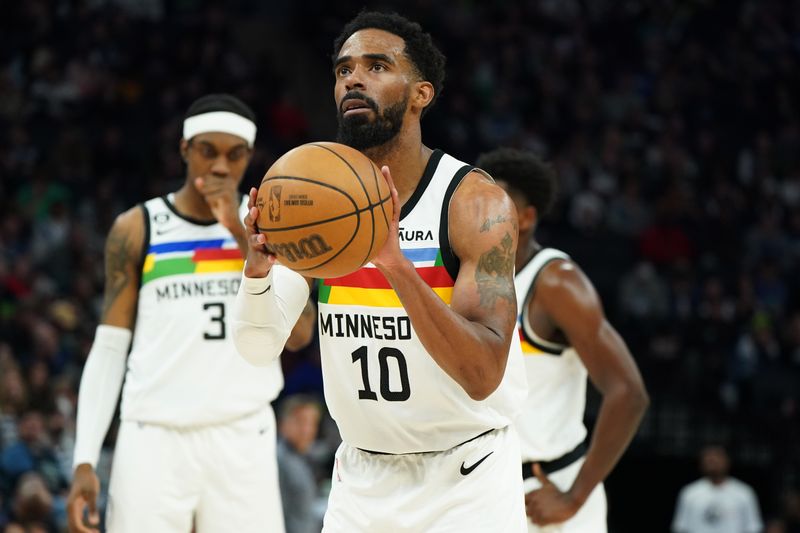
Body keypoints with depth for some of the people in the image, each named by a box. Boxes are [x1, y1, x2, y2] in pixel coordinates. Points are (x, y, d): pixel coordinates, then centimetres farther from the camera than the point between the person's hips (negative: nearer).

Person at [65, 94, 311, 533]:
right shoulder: (137, 229, 5)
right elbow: (110, 348, 5)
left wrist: (239, 231, -11)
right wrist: (84, 460, -3)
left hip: (243, 437, 1)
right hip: (153, 439, -1)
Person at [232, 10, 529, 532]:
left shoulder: (476, 202, -16)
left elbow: (482, 375, -26)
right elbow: (258, 347, -5)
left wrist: (396, 262, -38)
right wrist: (258, 268, -26)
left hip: (465, 480, -4)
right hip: (361, 478, 4)